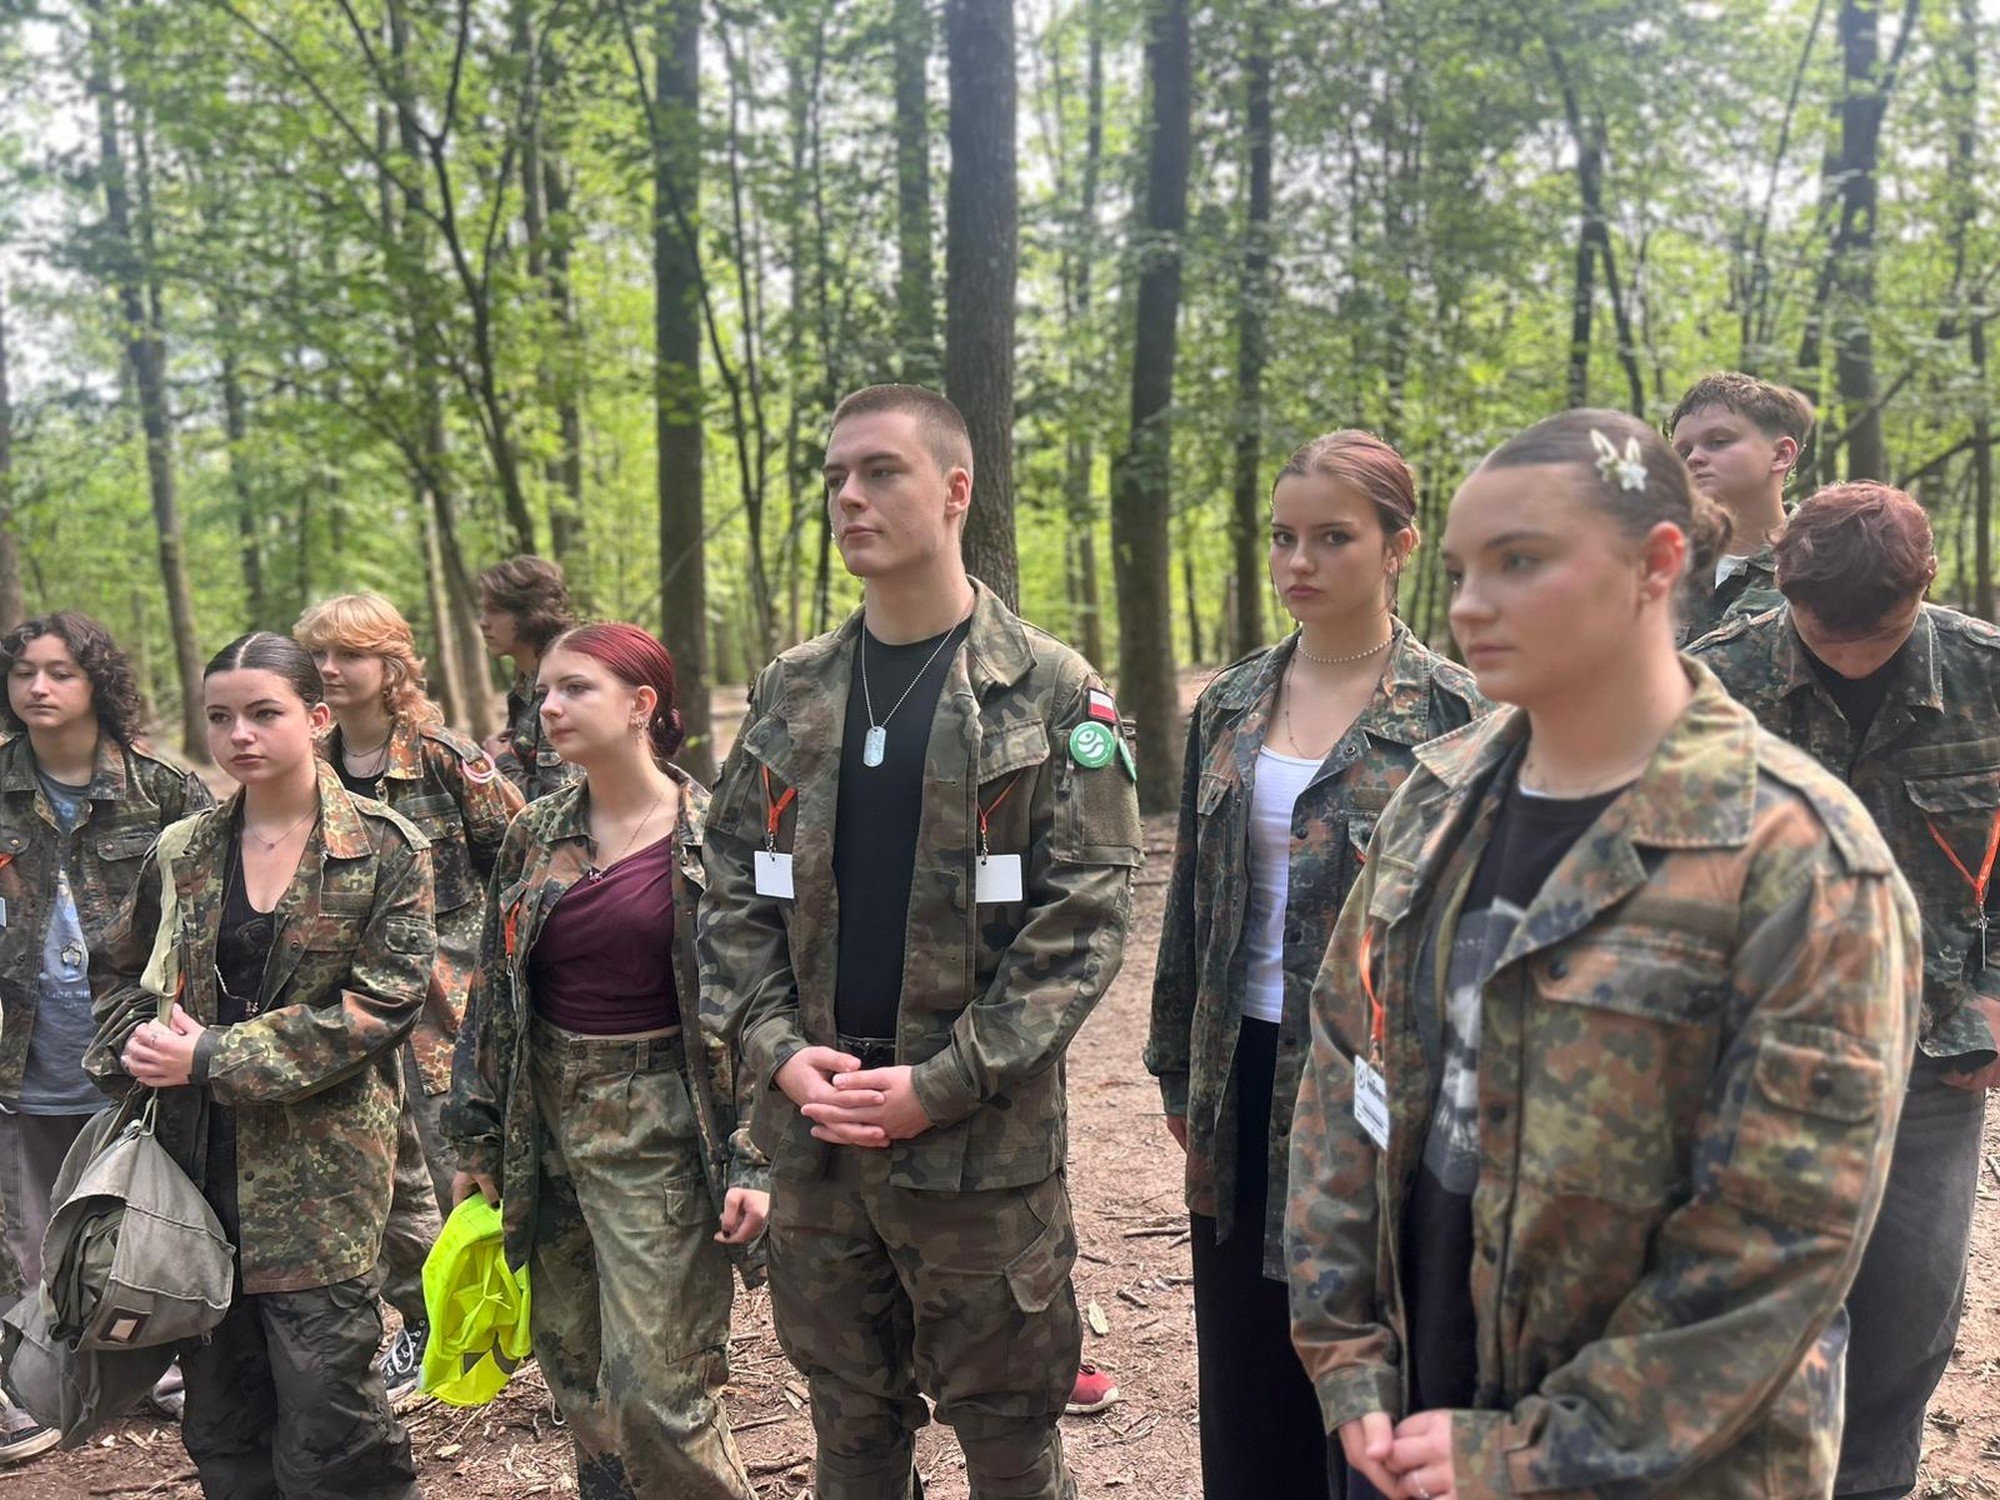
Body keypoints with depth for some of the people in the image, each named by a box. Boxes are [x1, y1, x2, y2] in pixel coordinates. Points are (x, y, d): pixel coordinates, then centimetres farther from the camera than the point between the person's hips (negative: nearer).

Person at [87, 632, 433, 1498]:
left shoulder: (385, 849, -5)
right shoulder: (182, 852, 8)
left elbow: (379, 1005, -12)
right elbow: (116, 971, 20)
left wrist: (214, 1058, -15)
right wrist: (138, 1045, -2)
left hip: (321, 1167, -4)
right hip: (199, 1158, 5)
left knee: (325, 1414, -1)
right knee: (219, 1420, 12)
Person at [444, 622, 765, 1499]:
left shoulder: (714, 836, -9)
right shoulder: (535, 837, 6)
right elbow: (493, 993, 11)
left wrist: (753, 1160, -13)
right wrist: (477, 1141, 10)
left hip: (661, 1132, -5)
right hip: (550, 1127, 5)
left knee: (655, 1392, -6)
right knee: (575, 1376, 13)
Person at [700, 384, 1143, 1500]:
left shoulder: (1054, 694, -6)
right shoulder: (791, 692, 8)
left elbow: (1085, 917, -11)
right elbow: (735, 890, 8)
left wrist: (942, 1085, -16)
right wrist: (778, 1049, -8)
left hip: (981, 1143, -4)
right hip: (813, 1131, 4)